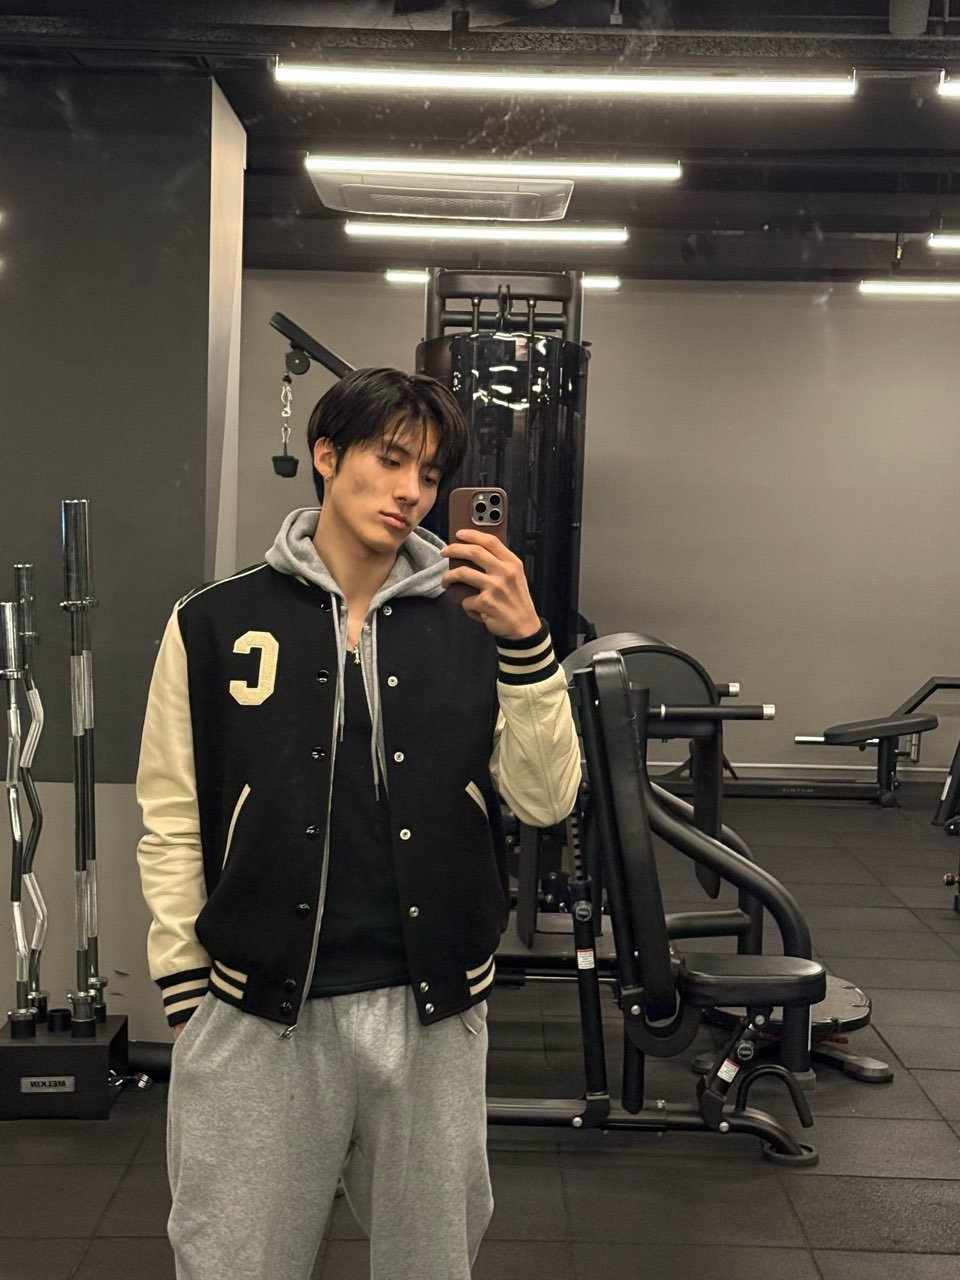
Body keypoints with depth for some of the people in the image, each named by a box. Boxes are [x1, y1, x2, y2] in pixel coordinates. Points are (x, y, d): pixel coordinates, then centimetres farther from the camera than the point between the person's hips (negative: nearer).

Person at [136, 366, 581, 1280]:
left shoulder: (469, 630, 3)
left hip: (432, 1012, 2)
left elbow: (545, 800, -4)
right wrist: (189, 1003, -2)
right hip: (257, 1014, -1)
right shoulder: (216, 623, -1)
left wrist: (524, 641, -15)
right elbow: (174, 826, 0)